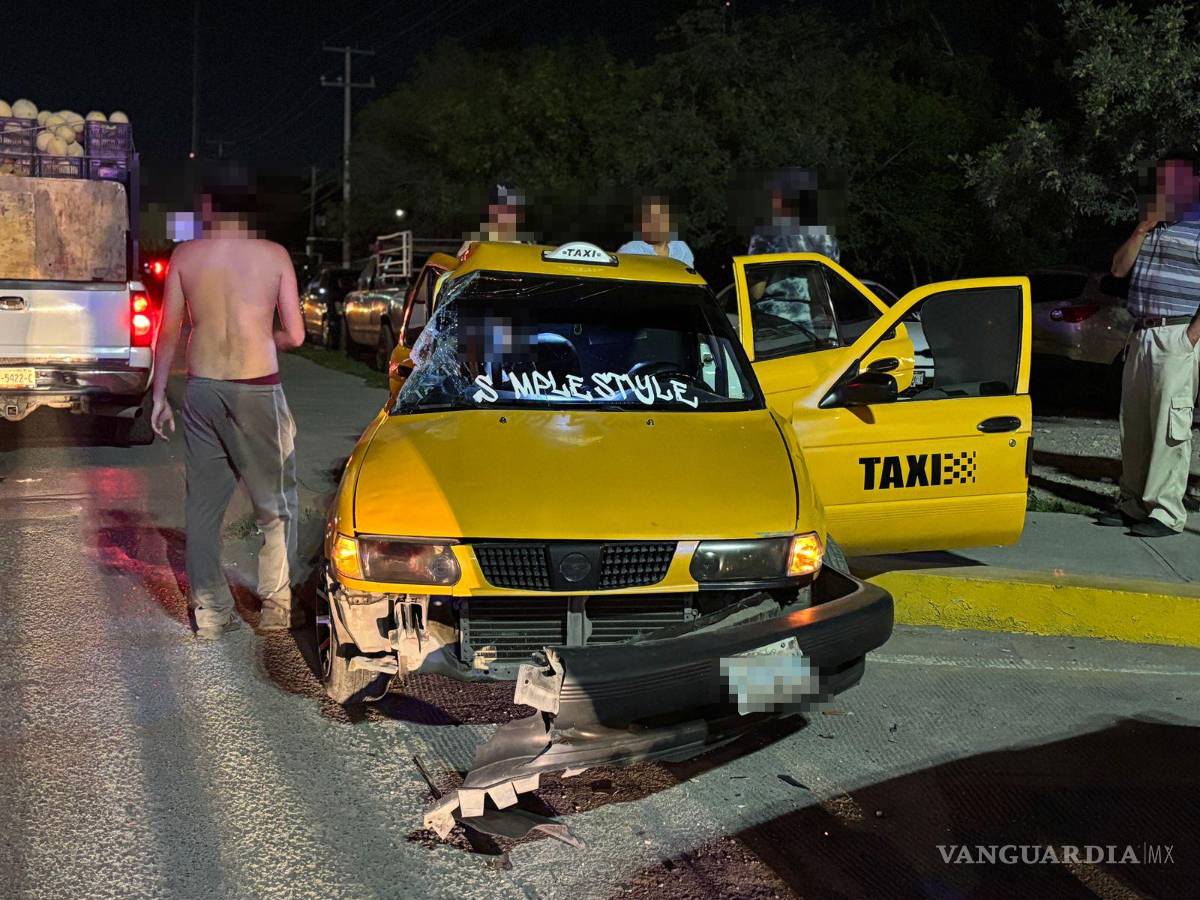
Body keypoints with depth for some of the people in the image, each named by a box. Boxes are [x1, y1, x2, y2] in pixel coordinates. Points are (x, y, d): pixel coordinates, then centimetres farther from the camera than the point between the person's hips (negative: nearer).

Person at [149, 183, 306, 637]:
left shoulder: (185, 255, 1)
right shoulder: (275, 256, -3)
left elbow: (169, 332, 3)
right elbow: (294, 335, -3)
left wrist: (159, 395, 11)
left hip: (202, 389, 2)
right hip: (258, 390, -2)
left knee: (203, 503, 11)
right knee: (276, 503, 11)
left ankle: (209, 611, 14)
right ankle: (275, 605, 9)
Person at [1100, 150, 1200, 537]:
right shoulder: (1152, 226, 21)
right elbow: (1119, 268, 13)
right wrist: (1143, 228, 1)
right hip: (1141, 334, 8)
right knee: (1134, 422, 8)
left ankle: (1166, 512, -8)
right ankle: (1133, 503, 16)